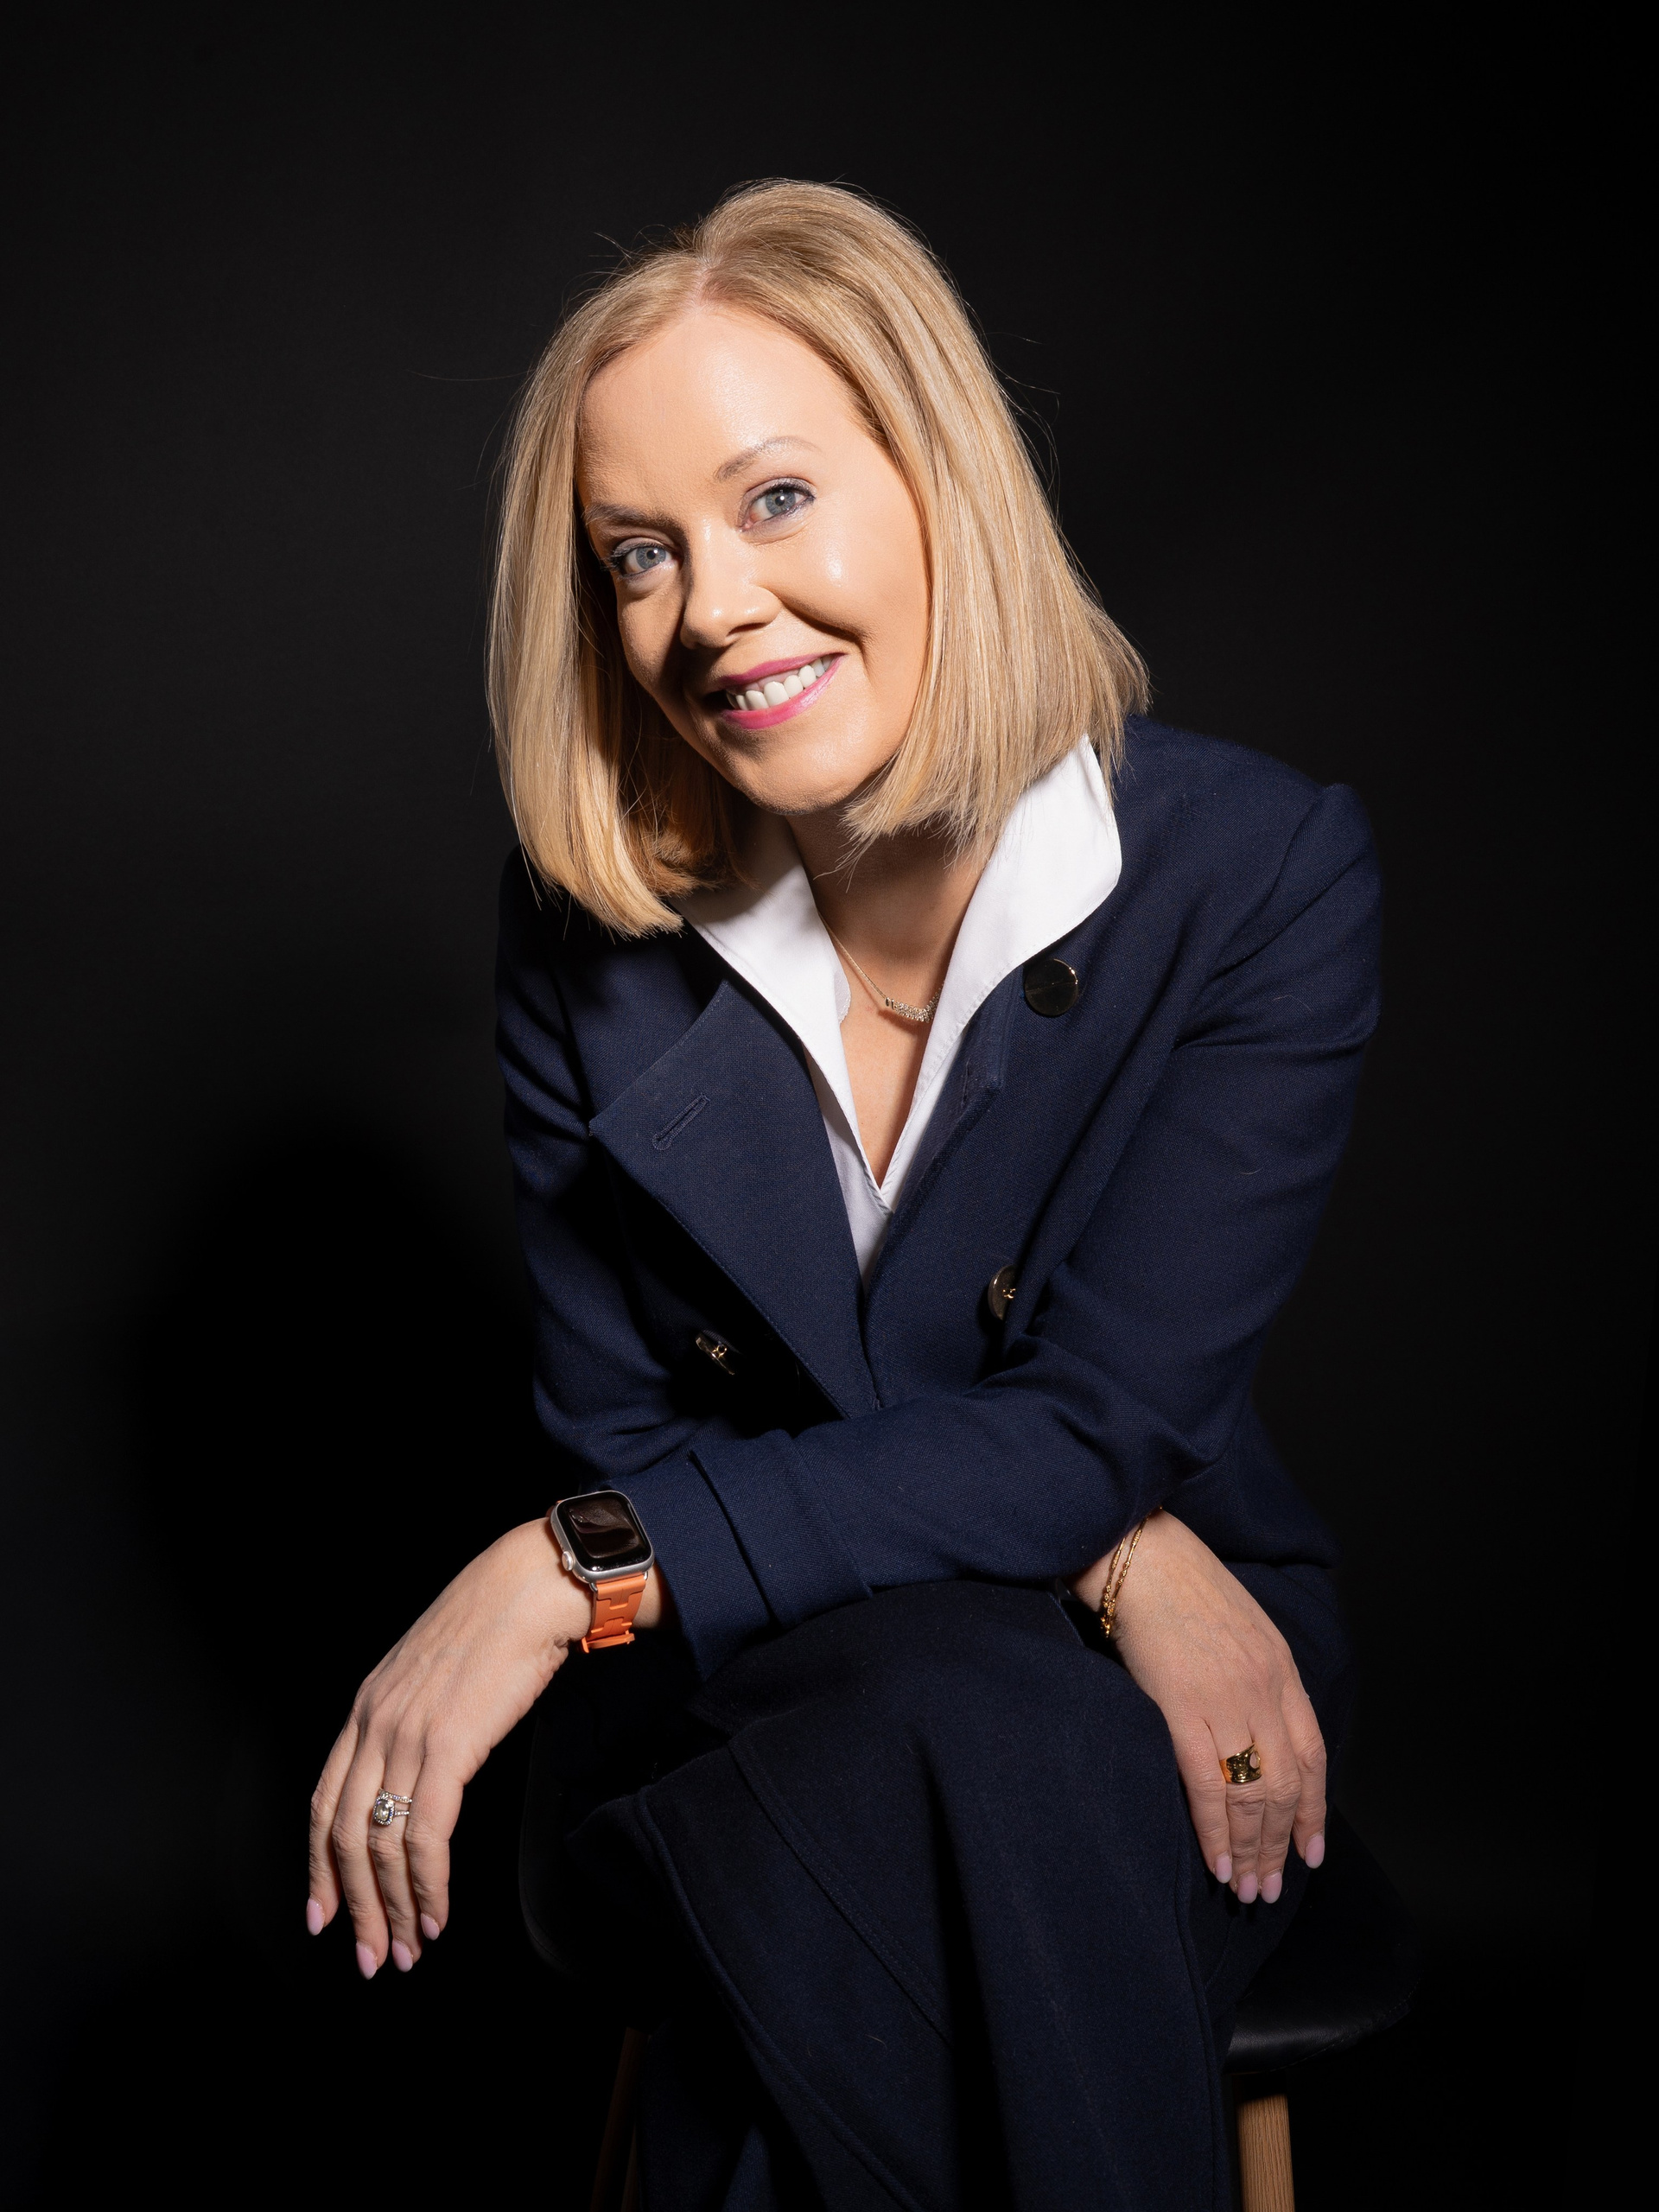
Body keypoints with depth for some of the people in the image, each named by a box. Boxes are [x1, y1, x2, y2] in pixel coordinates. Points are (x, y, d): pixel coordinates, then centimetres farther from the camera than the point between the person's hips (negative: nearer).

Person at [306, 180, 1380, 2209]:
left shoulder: (1264, 877, -12)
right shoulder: (589, 916, -6)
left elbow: (1093, 1431, -16)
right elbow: (618, 1425, -3)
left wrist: (570, 1569, -24)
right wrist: (1108, 1559, -18)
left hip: (1155, 1671, 0)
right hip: (727, 1692, 1)